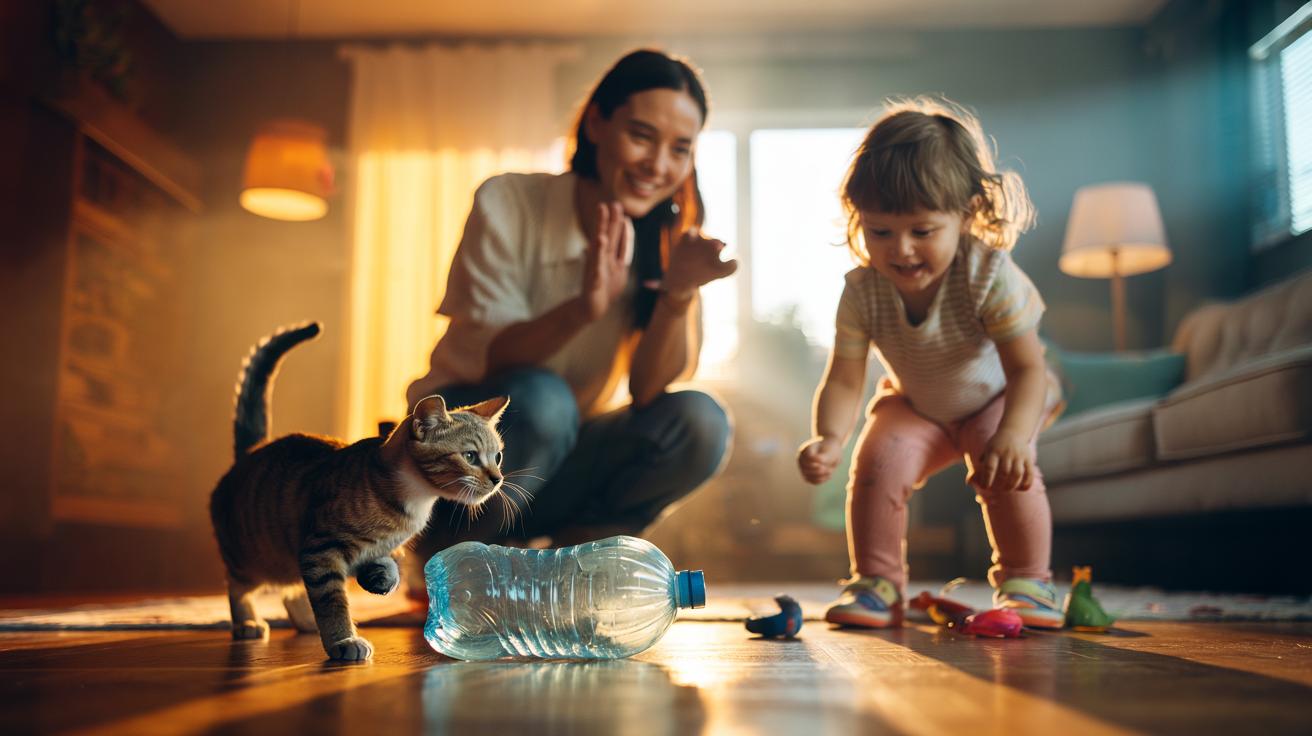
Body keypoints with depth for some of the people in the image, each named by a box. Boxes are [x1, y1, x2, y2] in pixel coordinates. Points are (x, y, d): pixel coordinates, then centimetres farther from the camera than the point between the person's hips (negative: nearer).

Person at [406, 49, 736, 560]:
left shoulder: (668, 241, -5)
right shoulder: (509, 204, -14)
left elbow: (648, 391, -14)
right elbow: (489, 360, -21)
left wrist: (678, 295, -31)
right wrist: (582, 308, -39)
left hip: (561, 457, 4)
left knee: (699, 423, -22)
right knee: (540, 399, -36)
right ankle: (449, 552, -10)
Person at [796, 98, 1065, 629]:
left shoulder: (989, 274, -33)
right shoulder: (863, 293, -27)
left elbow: (1026, 368, -34)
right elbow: (844, 381, -25)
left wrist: (1012, 436, -53)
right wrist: (828, 438, -46)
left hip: (996, 399, -2)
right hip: (913, 406, 2)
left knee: (1006, 471, -26)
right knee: (877, 461, -22)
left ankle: (1025, 581, -3)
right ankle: (876, 582, -5)